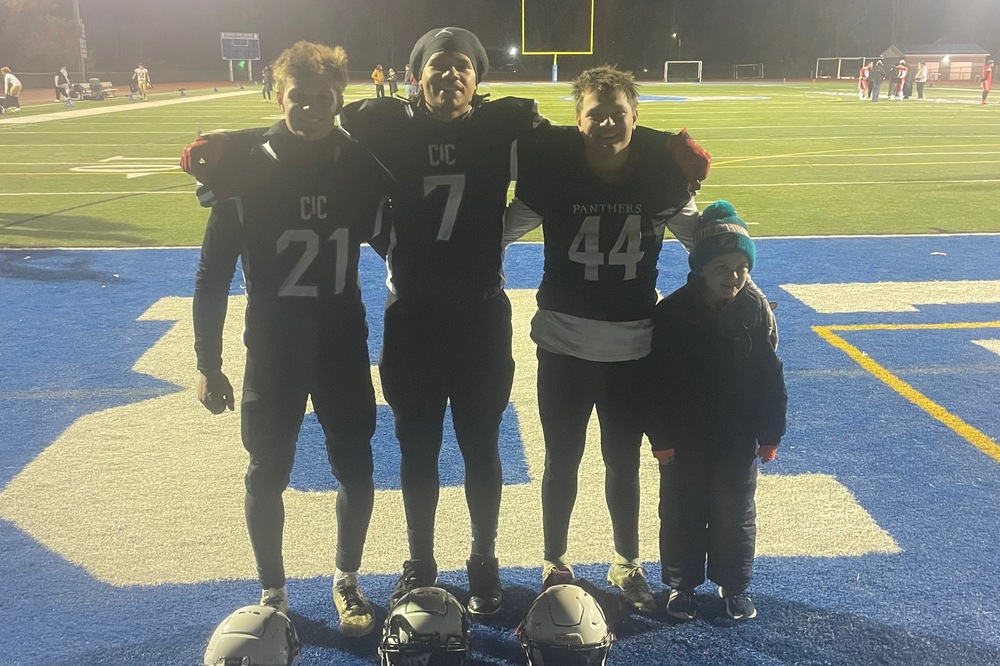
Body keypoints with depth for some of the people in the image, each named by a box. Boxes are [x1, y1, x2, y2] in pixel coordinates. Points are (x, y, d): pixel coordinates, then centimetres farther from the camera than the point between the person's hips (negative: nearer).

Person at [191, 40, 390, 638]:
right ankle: (273, 593, 30)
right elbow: (215, 270, -4)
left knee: (357, 471, 8)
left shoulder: (362, 165, -5)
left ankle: (347, 580, 33)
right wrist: (209, 363, -4)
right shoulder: (246, 168, -10)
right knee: (267, 477, 8)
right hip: (272, 347, -1)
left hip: (344, 343, 1)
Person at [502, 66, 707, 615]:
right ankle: (555, 565, 33)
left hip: (633, 345, 1)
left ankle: (627, 564, 37)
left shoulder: (661, 172, -8)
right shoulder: (553, 170, -13)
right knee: (561, 461, 13)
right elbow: (501, 231, -3)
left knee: (624, 462, 16)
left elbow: (700, 237, 4)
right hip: (563, 342, -1)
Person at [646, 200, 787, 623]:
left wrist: (770, 436, -1)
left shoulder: (756, 310, -7)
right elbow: (657, 381, -10)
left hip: (738, 441, 1)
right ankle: (681, 584, 31)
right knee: (682, 515, 12)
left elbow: (770, 378, -2)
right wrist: (660, 437, -11)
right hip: (685, 441, -1)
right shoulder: (673, 312, -13)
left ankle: (735, 586, 33)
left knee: (736, 516, 14)